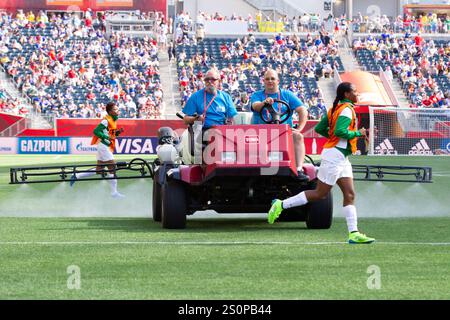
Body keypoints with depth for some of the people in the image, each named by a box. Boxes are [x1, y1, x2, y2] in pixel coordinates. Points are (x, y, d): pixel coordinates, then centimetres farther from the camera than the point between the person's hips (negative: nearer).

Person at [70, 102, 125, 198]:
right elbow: (96, 131, -21)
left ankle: (76, 176, 19)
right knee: (112, 167, -9)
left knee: (98, 170, 11)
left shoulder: (113, 120, 14)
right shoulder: (107, 120, -15)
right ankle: (114, 192, -6)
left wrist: (118, 132, 4)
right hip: (103, 146, -10)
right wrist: (108, 137, -27)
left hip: (106, 147, 10)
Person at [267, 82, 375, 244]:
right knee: (320, 193, -4)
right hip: (334, 156, -10)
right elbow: (340, 131, -26)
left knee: (350, 194, 3)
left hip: (341, 158, 10)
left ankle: (353, 233, -2)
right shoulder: (347, 109, -13)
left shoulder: (336, 108, 15)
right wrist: (357, 133, -14)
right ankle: (281, 205, 3)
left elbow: (319, 128, 16)